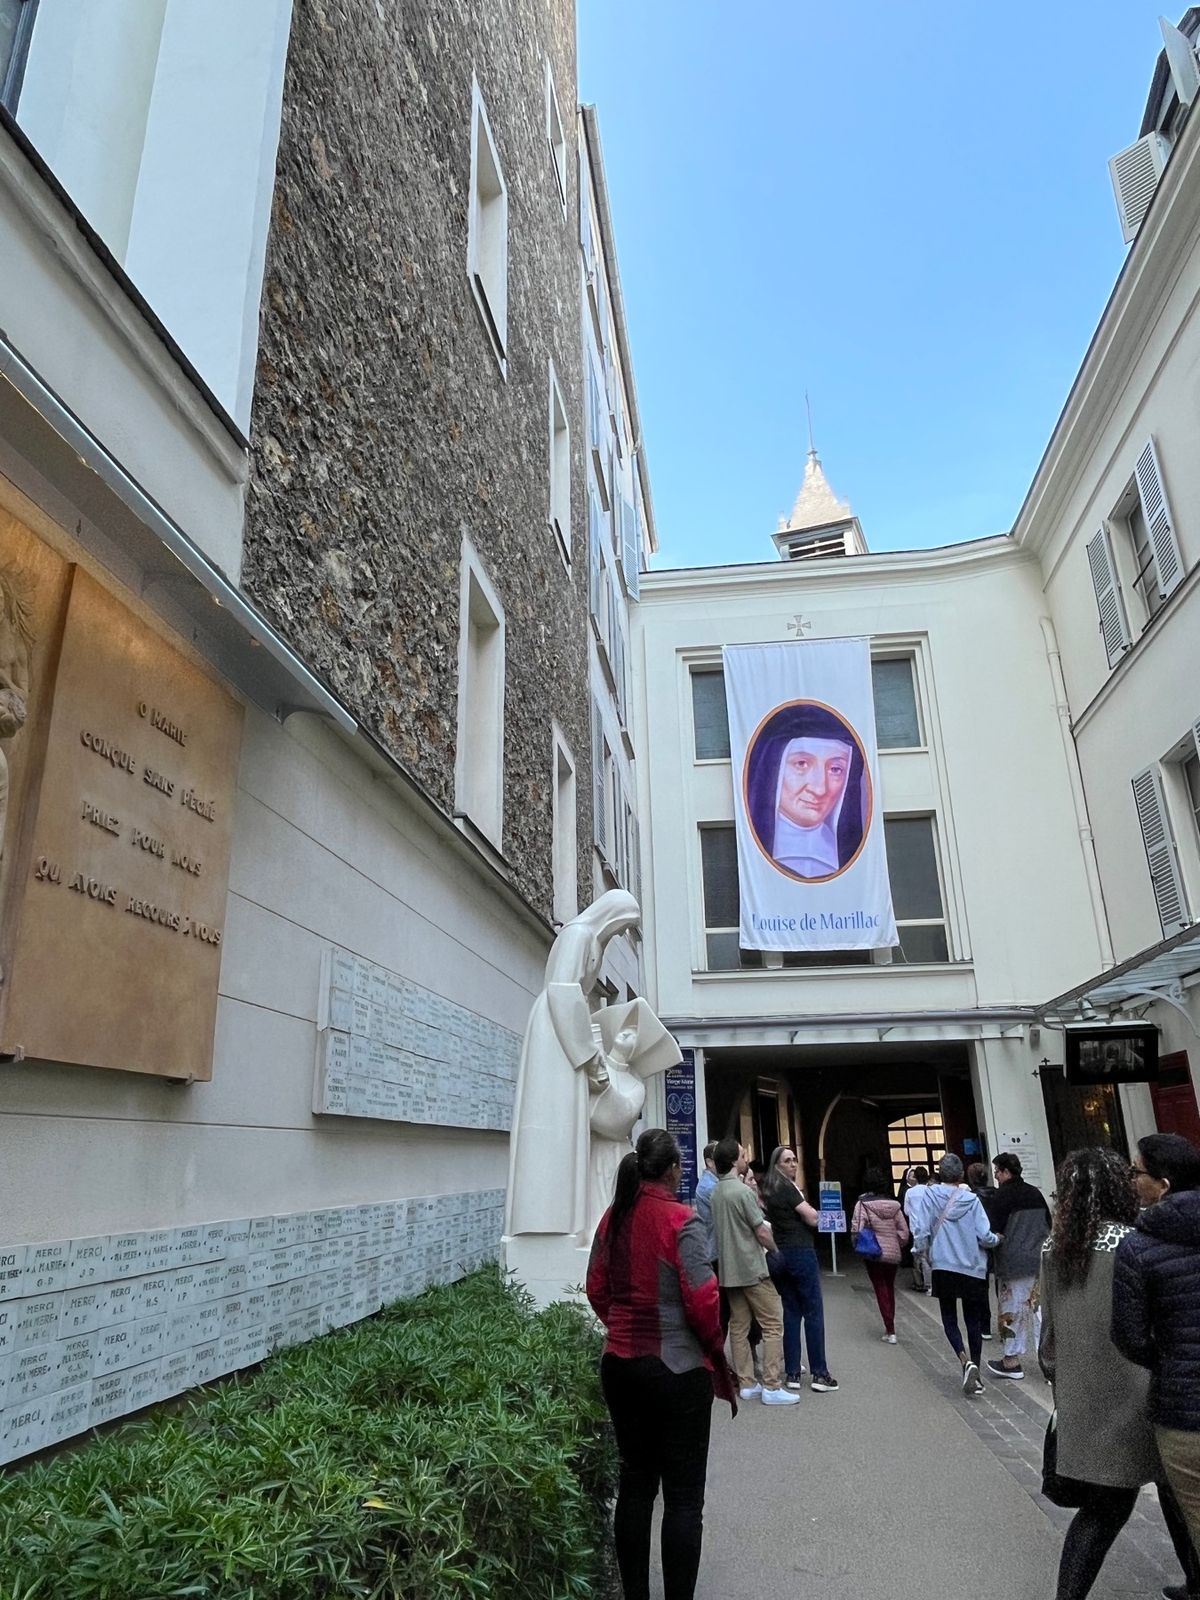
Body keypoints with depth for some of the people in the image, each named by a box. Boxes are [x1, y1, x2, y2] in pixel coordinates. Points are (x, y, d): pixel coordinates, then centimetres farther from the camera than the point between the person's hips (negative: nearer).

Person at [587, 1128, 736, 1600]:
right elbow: (703, 1300, -18)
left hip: (620, 1363, 6)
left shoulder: (613, 1218, 0)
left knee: (635, 1479, 19)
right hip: (678, 1368, -6)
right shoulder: (680, 1220, -18)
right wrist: (717, 1350, 0)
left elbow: (597, 1290, 6)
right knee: (683, 1494, 7)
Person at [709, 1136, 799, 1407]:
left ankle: (747, 1383, 16)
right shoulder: (742, 1191, -18)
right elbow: (762, 1234, -14)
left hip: (728, 1270, 8)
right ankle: (772, 1387, -1)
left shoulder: (716, 1192, 6)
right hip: (752, 1268, -8)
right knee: (773, 1324, -1)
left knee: (738, 1326, 11)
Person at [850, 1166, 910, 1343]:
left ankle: (890, 1331, 1)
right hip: (893, 1253, 4)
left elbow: (856, 1230, -18)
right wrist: (898, 1245, 15)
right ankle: (890, 1326, 27)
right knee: (890, 1288, 19)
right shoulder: (894, 1205, 1)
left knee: (881, 1290, 5)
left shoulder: (863, 1204, -12)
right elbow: (904, 1231, 2)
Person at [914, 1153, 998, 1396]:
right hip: (973, 1269, 1)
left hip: (943, 1268, -1)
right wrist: (997, 1239, 13)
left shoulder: (931, 1195, -7)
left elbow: (922, 1231, -7)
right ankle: (975, 1374, 16)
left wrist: (921, 1252, 12)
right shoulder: (971, 1200, -8)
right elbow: (984, 1237, -9)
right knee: (973, 1321, 13)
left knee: (949, 1319, 10)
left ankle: (966, 1361, -13)